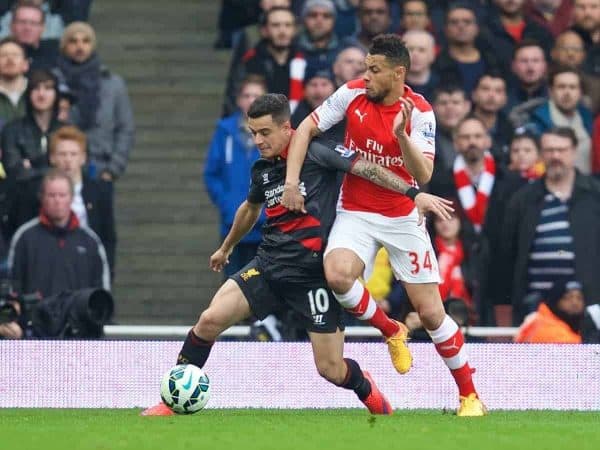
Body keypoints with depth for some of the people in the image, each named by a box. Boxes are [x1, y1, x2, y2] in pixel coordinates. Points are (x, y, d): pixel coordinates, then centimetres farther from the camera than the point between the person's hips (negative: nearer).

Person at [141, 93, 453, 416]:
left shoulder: (316, 153, -8)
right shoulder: (262, 169, 11)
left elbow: (368, 169, -13)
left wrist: (414, 194, -25)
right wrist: (226, 247, 47)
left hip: (313, 274, -5)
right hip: (270, 265, 5)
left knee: (331, 369, -5)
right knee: (210, 319, -15)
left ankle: (368, 391, 30)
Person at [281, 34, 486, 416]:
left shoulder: (420, 113, -12)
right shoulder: (352, 95, -6)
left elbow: (423, 175, -21)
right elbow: (306, 129, 1)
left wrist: (402, 134, -36)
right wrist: (292, 180, -9)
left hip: (403, 218, -2)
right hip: (356, 214, 2)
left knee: (431, 312, -3)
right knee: (337, 274, -30)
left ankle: (469, 395, 15)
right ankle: (391, 331, 0)